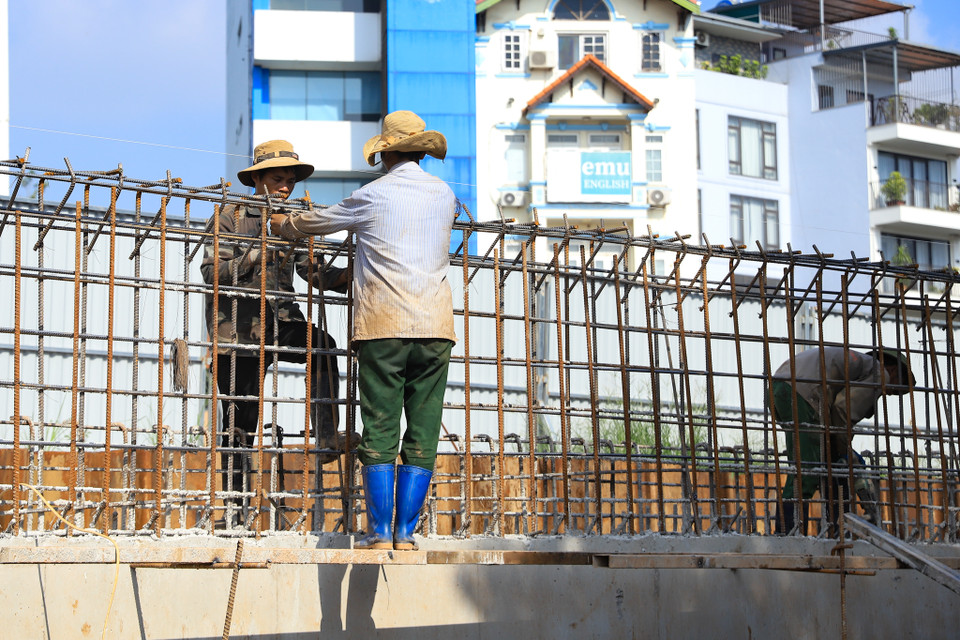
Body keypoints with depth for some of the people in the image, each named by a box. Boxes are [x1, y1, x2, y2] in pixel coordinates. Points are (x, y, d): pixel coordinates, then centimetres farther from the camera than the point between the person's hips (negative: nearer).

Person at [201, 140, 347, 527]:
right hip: (237, 328, -3)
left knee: (322, 346, -30)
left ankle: (327, 438, -33)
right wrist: (255, 253, -19)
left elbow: (314, 273, 7)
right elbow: (211, 273, -8)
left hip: (280, 321, 3)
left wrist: (350, 276, -10)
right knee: (239, 422, 0)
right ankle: (231, 506, 10)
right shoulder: (229, 218, 1)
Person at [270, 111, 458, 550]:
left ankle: (379, 534, -3)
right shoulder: (445, 196, 12)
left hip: (382, 328, -3)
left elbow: (314, 222, 17)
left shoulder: (373, 196, 2)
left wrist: (281, 223, 39)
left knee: (379, 433, 0)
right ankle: (406, 534, 2)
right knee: (422, 436, 4)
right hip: (435, 327, 3)